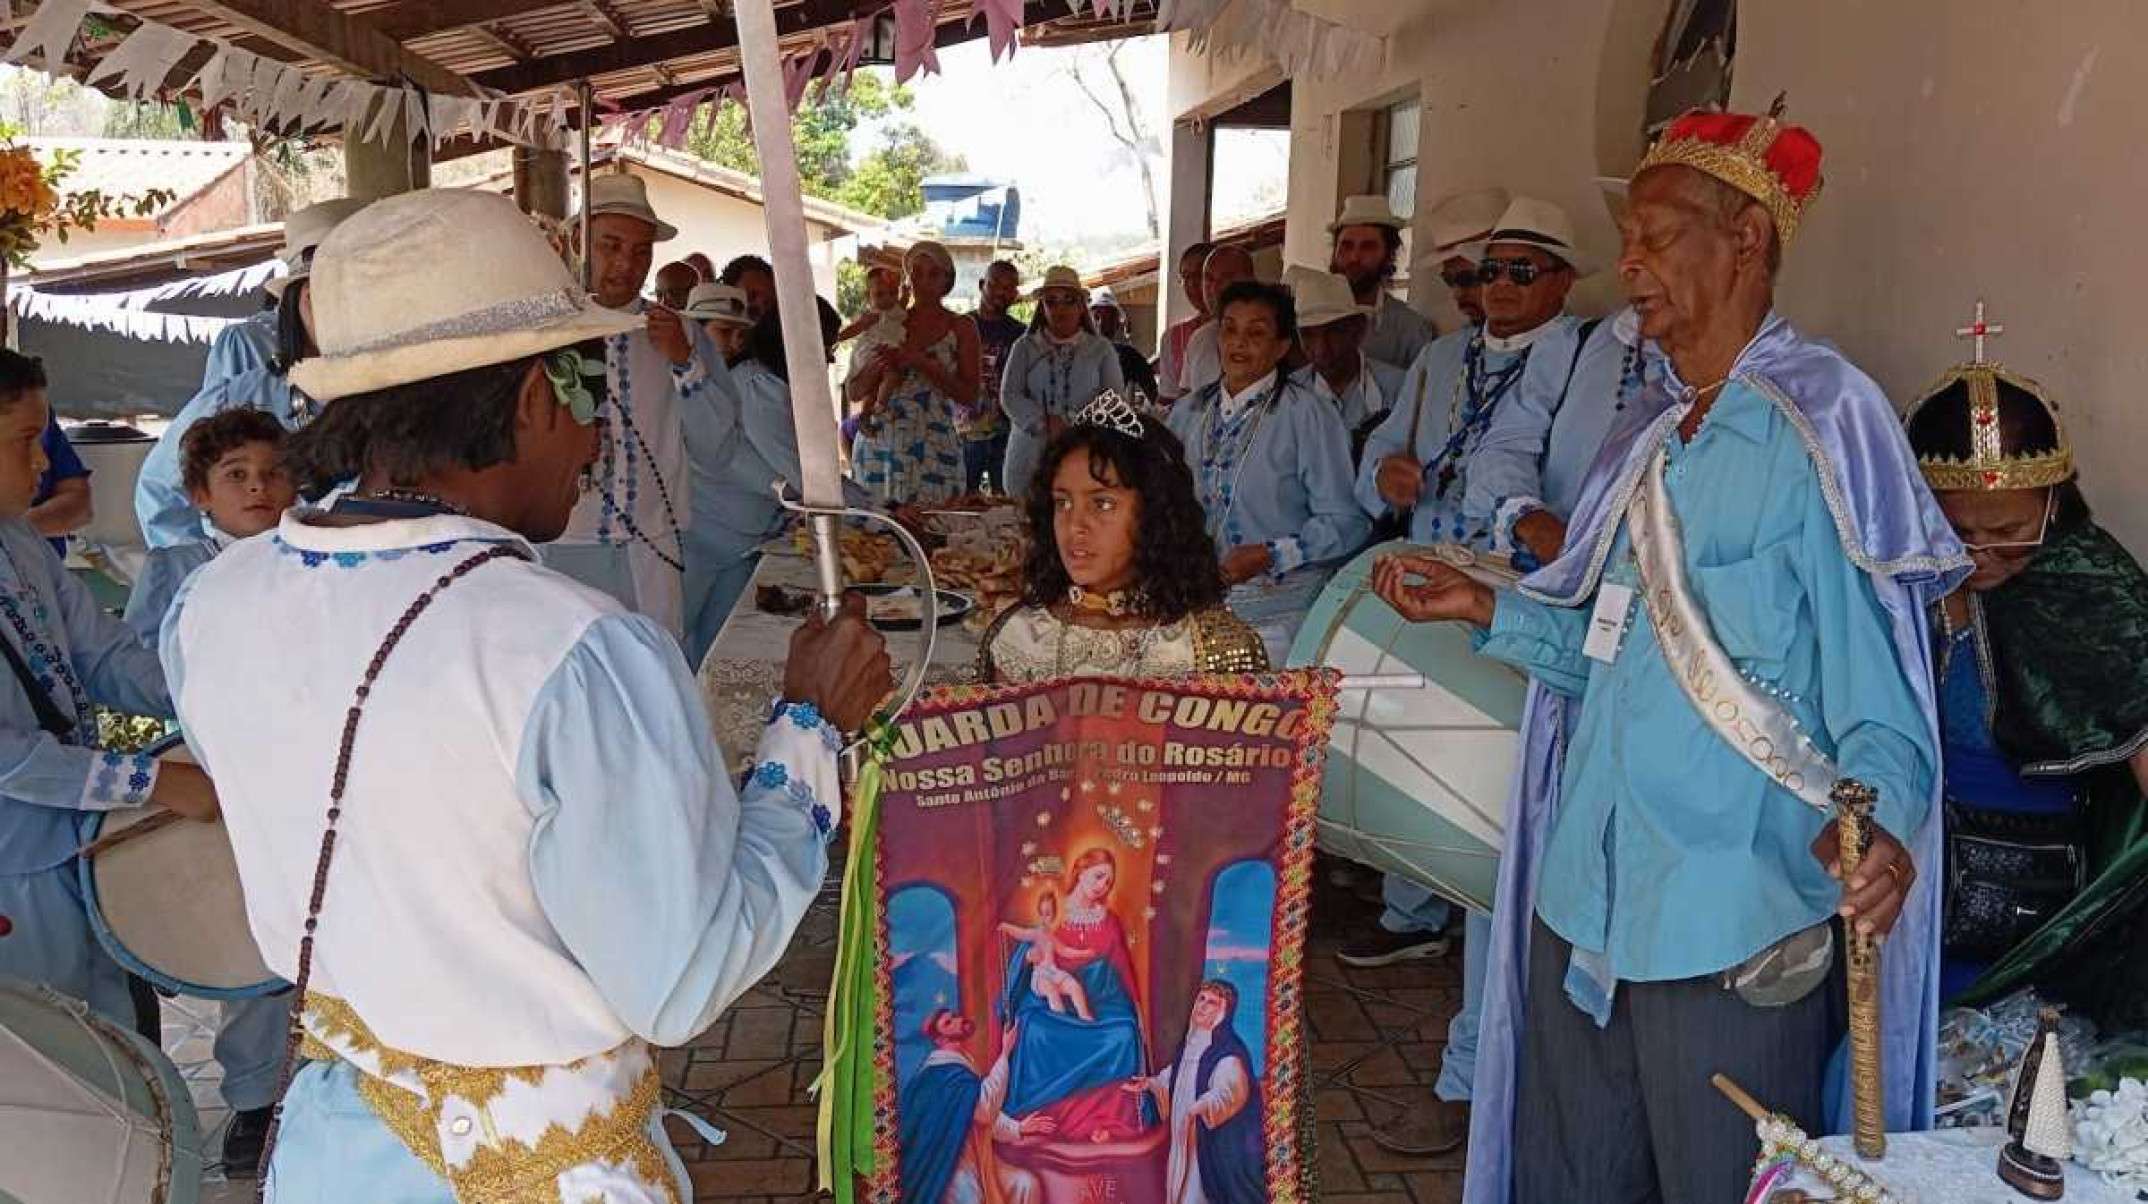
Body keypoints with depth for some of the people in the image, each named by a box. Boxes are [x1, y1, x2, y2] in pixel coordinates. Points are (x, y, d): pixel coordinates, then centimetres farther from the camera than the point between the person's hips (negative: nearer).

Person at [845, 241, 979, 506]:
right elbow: (852, 393, 11)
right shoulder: (887, 325, 11)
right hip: (877, 443, 2)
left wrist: (921, 361, -12)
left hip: (932, 448, -2)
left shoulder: (961, 328, 6)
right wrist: (876, 366, -9)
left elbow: (969, 396, -4)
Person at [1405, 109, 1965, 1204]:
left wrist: (1880, 820, -33)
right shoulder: (1649, 438, 13)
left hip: (1734, 930, -8)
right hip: (1582, 902, 8)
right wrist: (1487, 611, 9)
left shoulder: (1823, 422, -11)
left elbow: (1876, 690, -15)